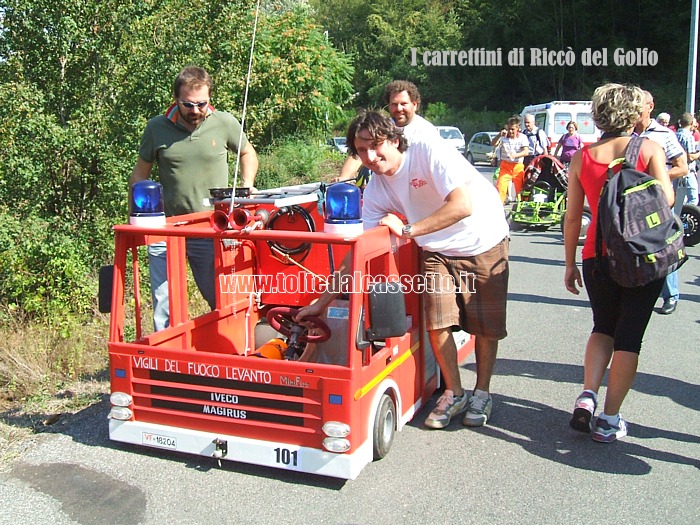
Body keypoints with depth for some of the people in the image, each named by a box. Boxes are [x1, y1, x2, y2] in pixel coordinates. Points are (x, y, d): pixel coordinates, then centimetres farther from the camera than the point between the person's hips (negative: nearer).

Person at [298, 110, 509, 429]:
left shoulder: (429, 152, -26)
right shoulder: (376, 190, -9)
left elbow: (463, 205, -34)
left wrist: (408, 229, -31)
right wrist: (323, 301, -8)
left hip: (484, 244, -3)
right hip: (438, 251, 4)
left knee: (486, 324, 4)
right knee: (437, 323, -7)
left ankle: (482, 392, 26)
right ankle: (454, 393, 15)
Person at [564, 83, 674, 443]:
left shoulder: (582, 158, 3)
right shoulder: (649, 148, -2)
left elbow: (572, 217, 4)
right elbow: (667, 197, -11)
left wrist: (570, 264, 11)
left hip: (597, 257, 2)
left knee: (603, 328, 21)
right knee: (629, 336, 7)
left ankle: (587, 396, 4)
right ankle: (609, 420, 9)